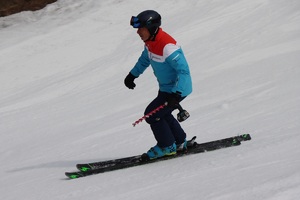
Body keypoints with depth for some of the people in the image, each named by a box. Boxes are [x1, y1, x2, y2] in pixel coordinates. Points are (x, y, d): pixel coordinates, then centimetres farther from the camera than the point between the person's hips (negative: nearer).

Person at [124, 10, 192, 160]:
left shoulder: (167, 46, -32)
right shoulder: (150, 41, -2)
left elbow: (184, 71, -32)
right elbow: (145, 59, 21)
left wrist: (176, 94, -38)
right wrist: (132, 75, 26)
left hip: (178, 89, -10)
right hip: (165, 88, 10)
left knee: (152, 114, -7)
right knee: (162, 114, 22)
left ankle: (167, 147, 9)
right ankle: (180, 142, 38)